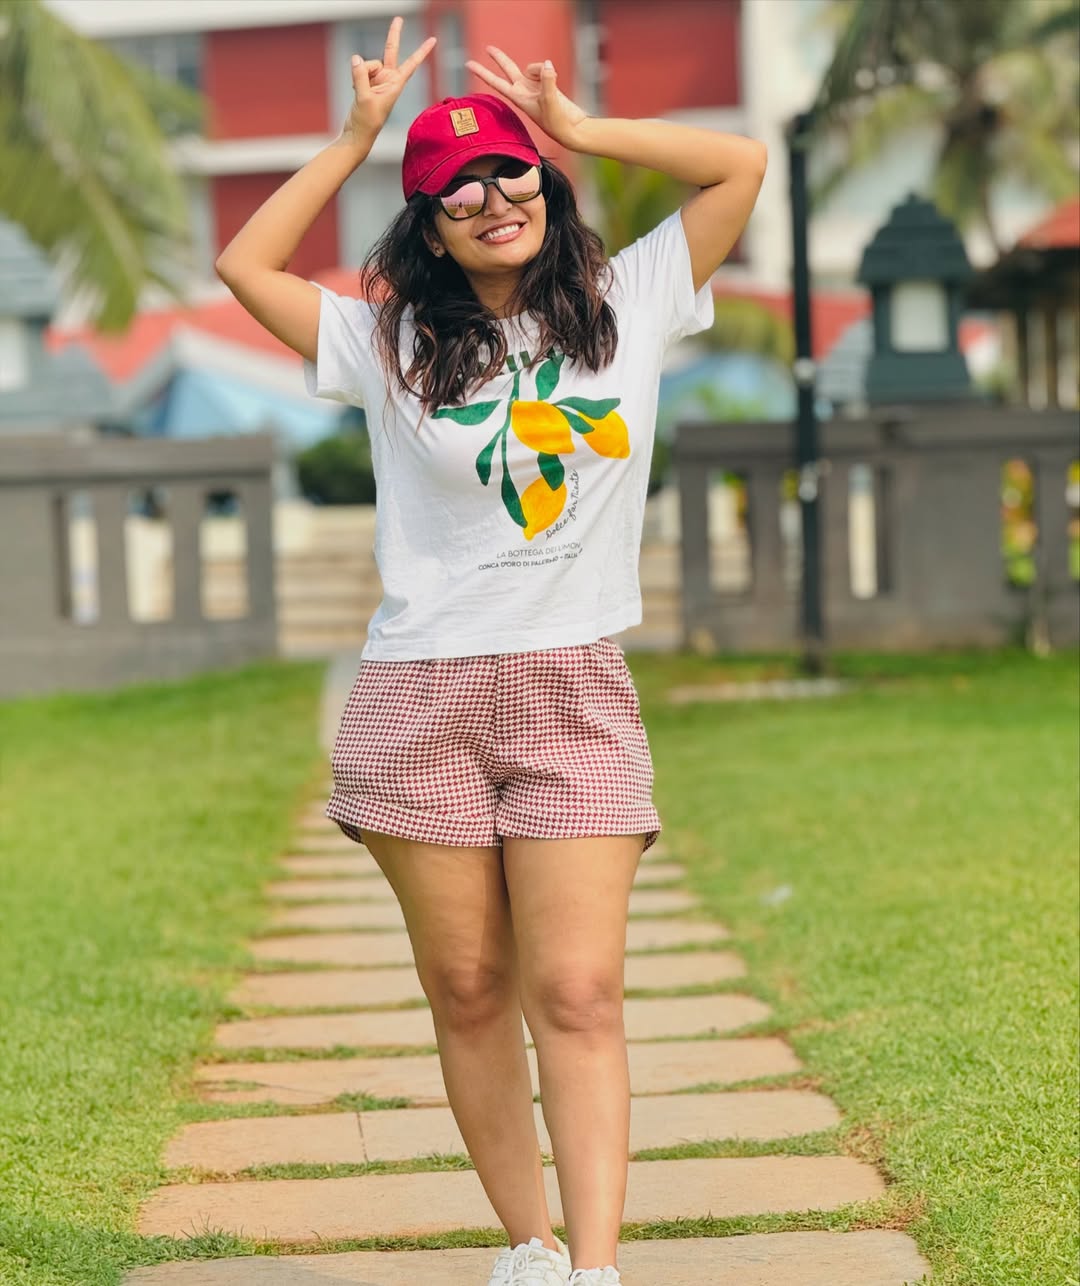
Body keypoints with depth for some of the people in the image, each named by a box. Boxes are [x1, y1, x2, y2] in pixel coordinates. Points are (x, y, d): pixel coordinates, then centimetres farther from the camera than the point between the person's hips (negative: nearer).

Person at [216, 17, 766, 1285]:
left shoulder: (626, 305, 7)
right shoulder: (393, 339, 7)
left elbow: (742, 163, 5)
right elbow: (245, 265, 3)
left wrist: (580, 130, 4)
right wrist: (354, 141, 3)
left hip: (576, 698, -1)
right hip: (421, 694, 1)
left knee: (576, 993, -9)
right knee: (468, 991, 5)